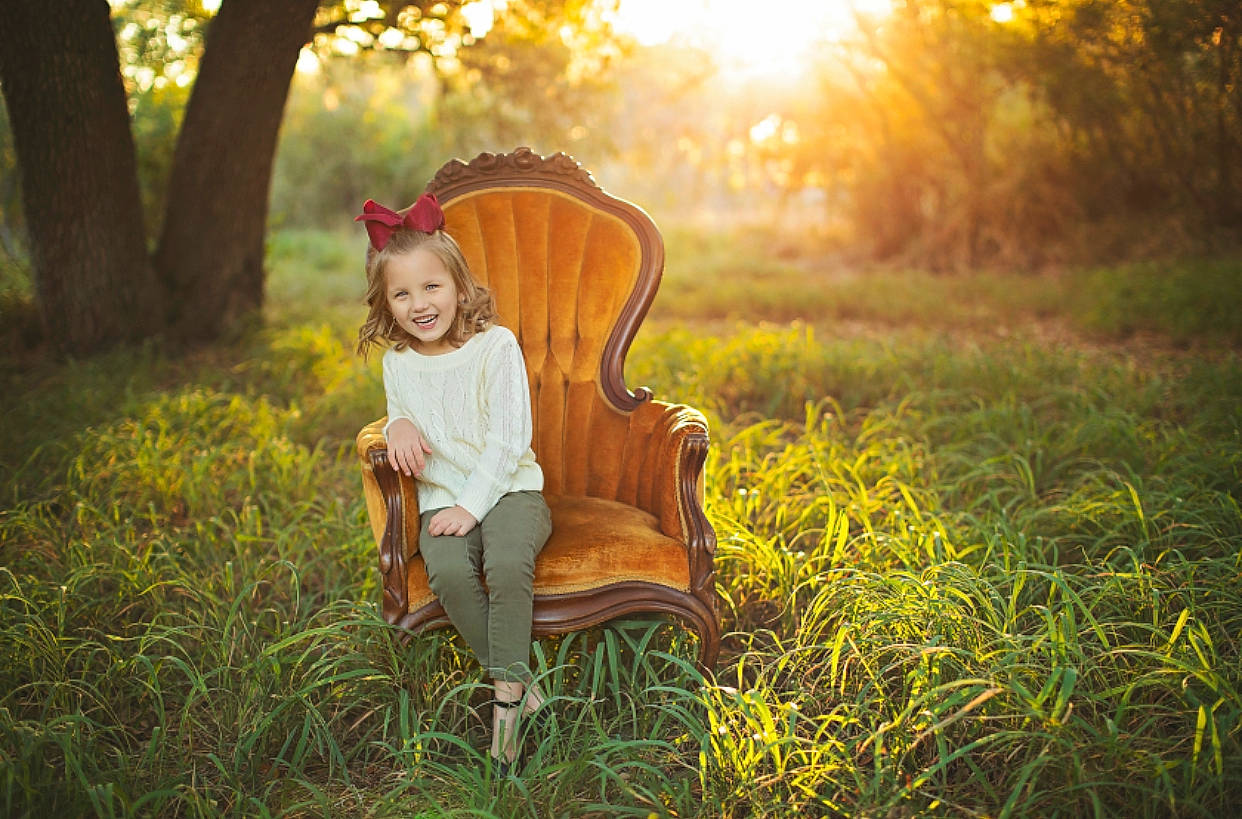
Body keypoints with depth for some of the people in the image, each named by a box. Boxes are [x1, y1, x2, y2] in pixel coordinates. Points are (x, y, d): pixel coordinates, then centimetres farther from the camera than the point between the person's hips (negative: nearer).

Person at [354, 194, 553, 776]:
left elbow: (508, 438, -10)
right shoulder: (397, 363, 6)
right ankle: (514, 679, -12)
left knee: (508, 564, -33)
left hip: (508, 489, -3)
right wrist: (398, 423, -3)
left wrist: (471, 505, -17)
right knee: (448, 574, -28)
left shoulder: (495, 345, -8)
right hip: (441, 497, 3)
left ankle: (507, 688, -15)